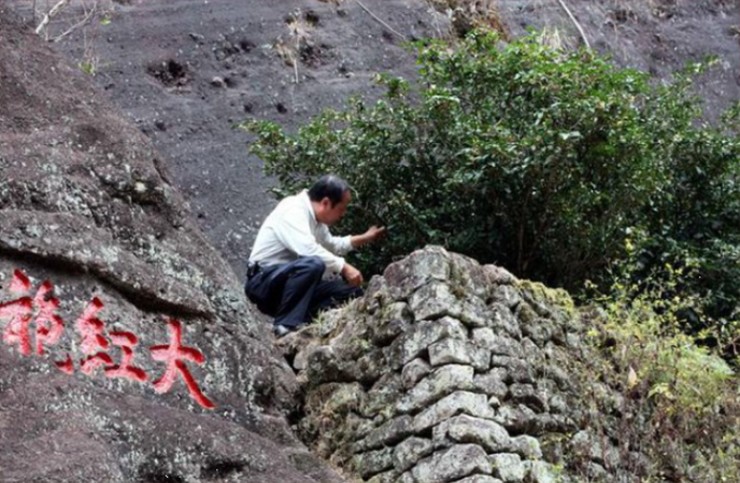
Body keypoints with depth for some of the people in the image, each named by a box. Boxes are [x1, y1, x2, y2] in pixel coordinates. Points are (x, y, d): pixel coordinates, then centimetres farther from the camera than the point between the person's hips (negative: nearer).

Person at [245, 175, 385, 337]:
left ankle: (304, 322, -7)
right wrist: (344, 267, -32)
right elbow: (308, 249, -35)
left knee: (352, 291, 3)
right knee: (313, 264, -36)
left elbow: (331, 245, 30)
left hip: (289, 281, 9)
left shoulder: (315, 216, 9)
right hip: (263, 283, -9)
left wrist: (364, 238, 24)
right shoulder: (292, 211, -19)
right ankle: (286, 325, -28)